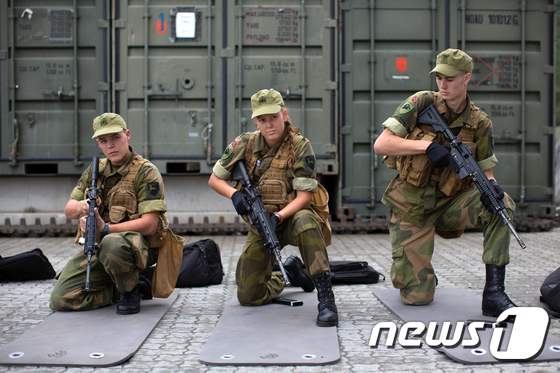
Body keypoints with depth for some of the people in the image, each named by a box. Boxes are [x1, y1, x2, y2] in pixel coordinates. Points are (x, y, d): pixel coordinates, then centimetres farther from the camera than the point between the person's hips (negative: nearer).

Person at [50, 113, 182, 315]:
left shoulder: (146, 172, -9)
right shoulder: (95, 169, 11)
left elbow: (150, 224, -17)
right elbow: (68, 209, 12)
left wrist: (105, 229, -27)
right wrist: (80, 207, -14)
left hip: (138, 244, -6)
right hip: (96, 246, 6)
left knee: (112, 244, -41)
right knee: (60, 299, -8)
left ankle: (130, 290, -11)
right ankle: (119, 289, 11)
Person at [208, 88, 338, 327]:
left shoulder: (300, 147, -13)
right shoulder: (245, 144, -4)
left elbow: (304, 196, -16)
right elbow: (214, 179, 5)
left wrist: (278, 216, -32)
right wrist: (234, 194, -16)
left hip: (291, 217, -4)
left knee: (305, 221, -42)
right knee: (248, 297, -1)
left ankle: (325, 296, -37)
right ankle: (289, 272, 30)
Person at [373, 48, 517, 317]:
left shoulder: (479, 124, -2)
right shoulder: (422, 103, -9)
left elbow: (485, 171, 4)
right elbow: (380, 145, -14)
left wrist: (491, 186, -20)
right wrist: (426, 145, -25)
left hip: (448, 203, 3)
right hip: (411, 208, -3)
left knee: (501, 205, -27)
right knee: (417, 297, -8)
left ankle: (494, 294, -19)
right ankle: (408, 268, 30)